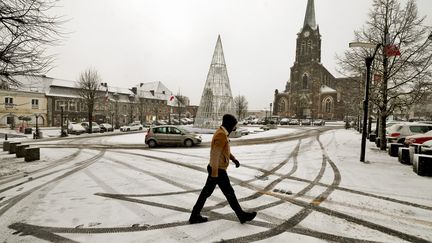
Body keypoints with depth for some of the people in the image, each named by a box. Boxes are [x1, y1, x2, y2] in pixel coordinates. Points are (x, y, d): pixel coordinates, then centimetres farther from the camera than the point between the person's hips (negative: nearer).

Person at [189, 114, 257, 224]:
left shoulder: (221, 133, 9)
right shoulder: (221, 136, -25)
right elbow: (215, 156, -27)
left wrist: (234, 159, 13)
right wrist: (214, 175, -25)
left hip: (216, 169, 10)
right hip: (218, 171, -10)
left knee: (206, 192, 15)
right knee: (229, 193, 5)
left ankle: (194, 216, 24)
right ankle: (242, 215, 22)